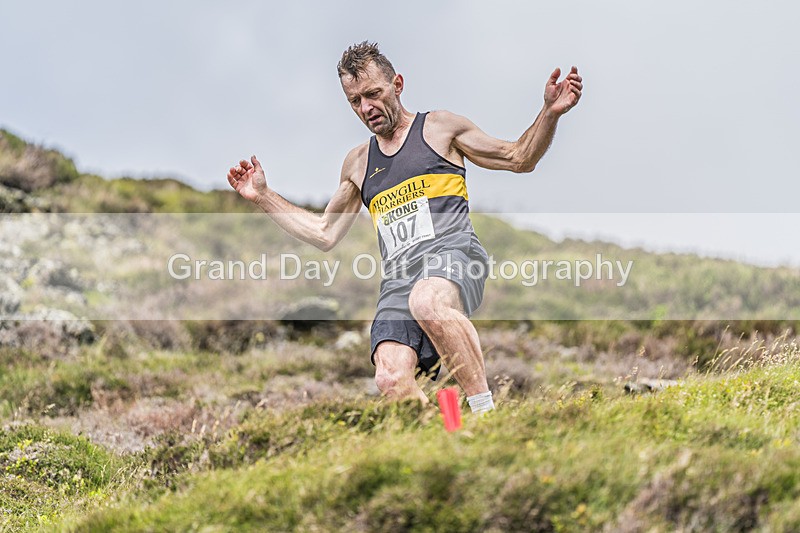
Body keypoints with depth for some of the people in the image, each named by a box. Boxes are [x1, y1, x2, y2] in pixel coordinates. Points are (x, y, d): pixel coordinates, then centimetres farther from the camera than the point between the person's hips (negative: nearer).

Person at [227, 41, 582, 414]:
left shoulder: (440, 128, 17)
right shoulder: (357, 163, 28)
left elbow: (519, 159, 20)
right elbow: (326, 233, 33)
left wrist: (550, 113, 3)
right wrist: (263, 197, 29)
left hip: (452, 250, -4)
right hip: (398, 277, 4)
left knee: (427, 300, -42)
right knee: (391, 380, -27)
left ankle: (486, 411, -36)